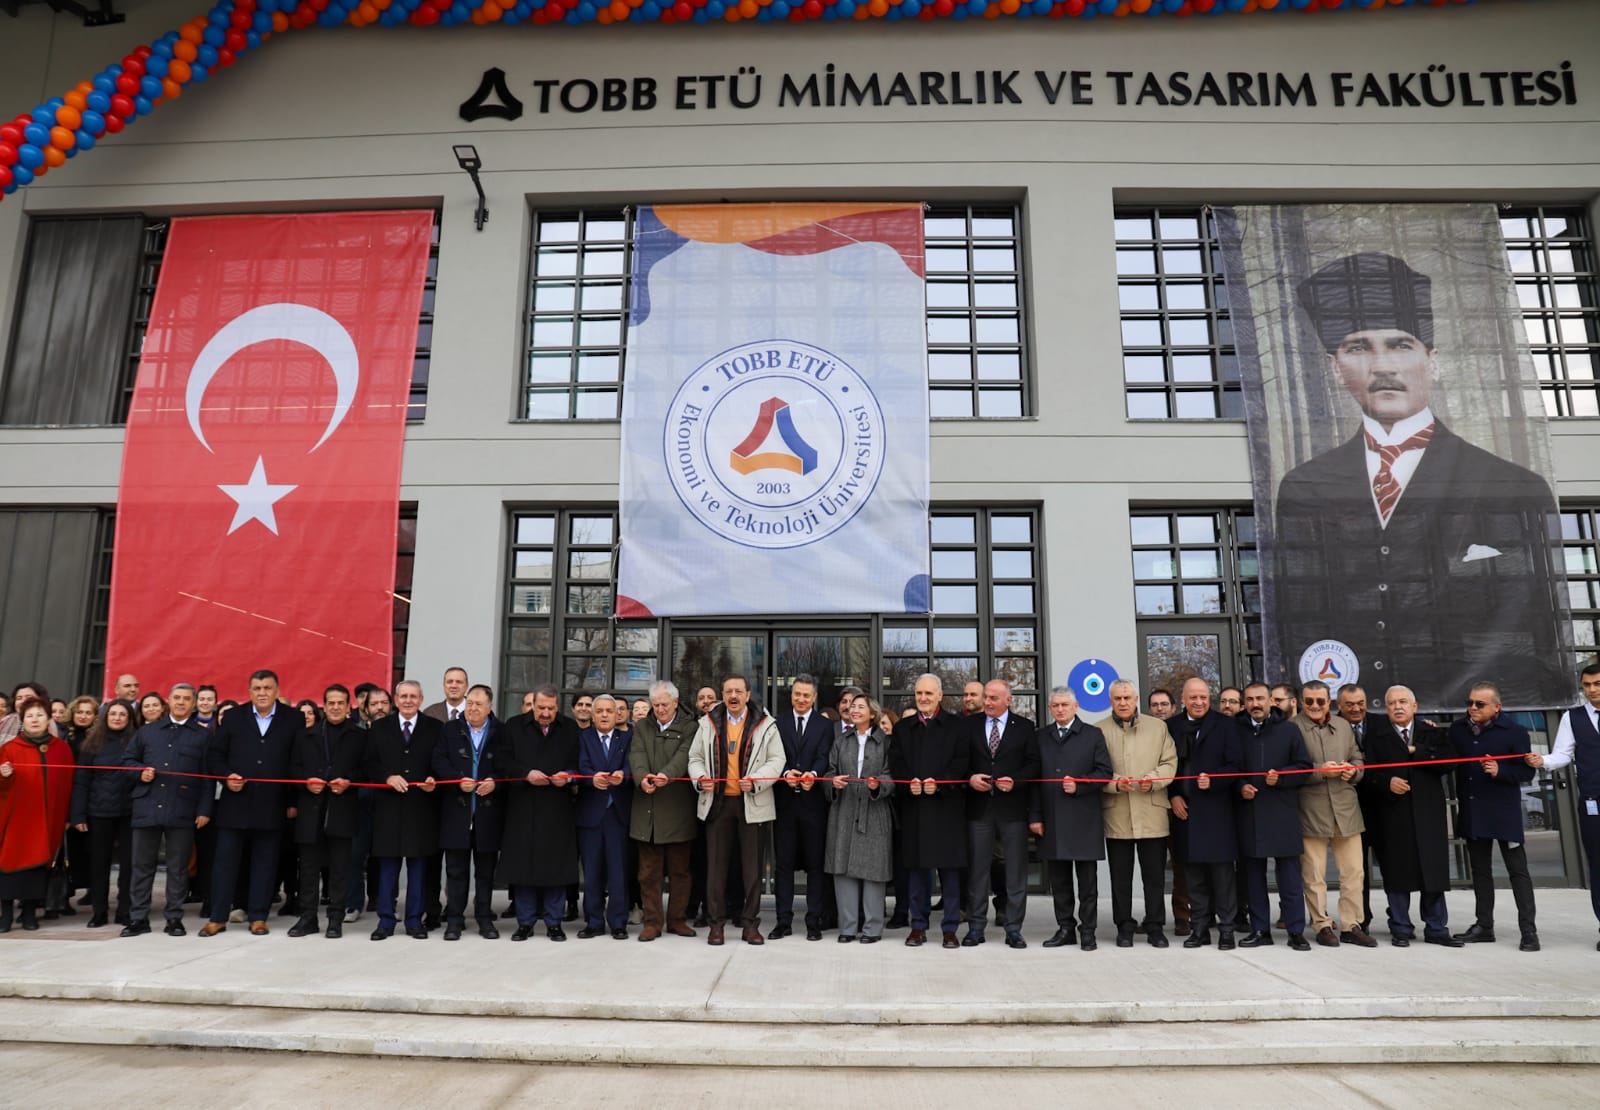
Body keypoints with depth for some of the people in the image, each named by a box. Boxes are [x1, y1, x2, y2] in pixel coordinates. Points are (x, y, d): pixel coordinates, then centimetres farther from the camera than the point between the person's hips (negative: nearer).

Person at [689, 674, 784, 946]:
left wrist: (756, 781, -16)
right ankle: (716, 922, 14)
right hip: (718, 801, 2)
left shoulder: (765, 724, 1)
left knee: (752, 864, 4)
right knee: (716, 863, 5)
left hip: (752, 803, -1)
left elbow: (776, 760, -2)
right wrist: (700, 777, -8)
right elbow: (695, 757, 12)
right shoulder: (708, 723, 8)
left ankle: (750, 922, 14)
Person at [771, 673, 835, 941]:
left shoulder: (825, 726, 5)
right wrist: (785, 773, -21)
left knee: (816, 864, 3)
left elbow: (823, 758, -7)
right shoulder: (778, 724, 9)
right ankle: (783, 921, 14)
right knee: (783, 863, 6)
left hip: (813, 802, -1)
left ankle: (814, 922, 12)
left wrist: (813, 774, -28)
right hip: (784, 801, 1)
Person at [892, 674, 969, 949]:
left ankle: (950, 928, 11)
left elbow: (962, 762, -4)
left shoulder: (956, 726, 4)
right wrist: (909, 782, -11)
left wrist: (939, 783, -16)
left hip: (947, 805, -2)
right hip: (913, 806, 3)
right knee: (916, 867, 6)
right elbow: (895, 762, 7)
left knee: (949, 868, 1)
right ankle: (918, 926, 16)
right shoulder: (904, 727, 13)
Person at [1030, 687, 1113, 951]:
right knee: (1058, 879, 8)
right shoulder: (1041, 737, 11)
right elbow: (1034, 778, 8)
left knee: (1087, 879, 4)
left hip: (1083, 820, -2)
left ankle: (1087, 931, 13)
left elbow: (1104, 773, 0)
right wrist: (1034, 816, 2)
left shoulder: (1093, 735, 5)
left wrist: (1079, 785, -15)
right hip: (1051, 820, 3)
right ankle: (1065, 928, 19)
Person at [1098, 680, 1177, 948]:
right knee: (1120, 876, 7)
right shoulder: (1099, 731, 3)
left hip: (1152, 813, 1)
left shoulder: (1158, 727, 9)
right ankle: (1124, 927, 17)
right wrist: (1115, 782, -16)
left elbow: (1170, 763, 6)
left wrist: (1153, 780, -12)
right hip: (1116, 814, -1)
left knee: (1155, 875, 6)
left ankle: (1155, 926, 18)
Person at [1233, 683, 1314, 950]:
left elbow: (1304, 767, 2)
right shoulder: (1237, 731, 7)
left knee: (1289, 874, 0)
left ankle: (1296, 931, 9)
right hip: (1249, 811, 2)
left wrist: (1280, 778, -12)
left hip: (1282, 812, -2)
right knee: (1254, 874, 7)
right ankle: (1259, 930, 16)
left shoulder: (1289, 730, 4)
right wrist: (1240, 787, -6)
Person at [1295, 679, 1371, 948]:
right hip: (1311, 811, -5)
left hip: (1346, 808, 5)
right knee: (1314, 875, 2)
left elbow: (1357, 758, 19)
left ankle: (1352, 926, 20)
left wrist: (1353, 770, -2)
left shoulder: (1343, 725, 14)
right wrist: (1321, 771, -18)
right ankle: (1322, 926, 14)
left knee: (1353, 872, 9)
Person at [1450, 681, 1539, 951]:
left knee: (1517, 870, 0)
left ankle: (1529, 930, 5)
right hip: (1471, 812, 5)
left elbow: (1527, 771, -9)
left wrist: (1500, 771, -24)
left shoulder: (1514, 732, -8)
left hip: (1504, 812, -5)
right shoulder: (1457, 729, 5)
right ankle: (1484, 926, 21)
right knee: (1480, 870, 12)